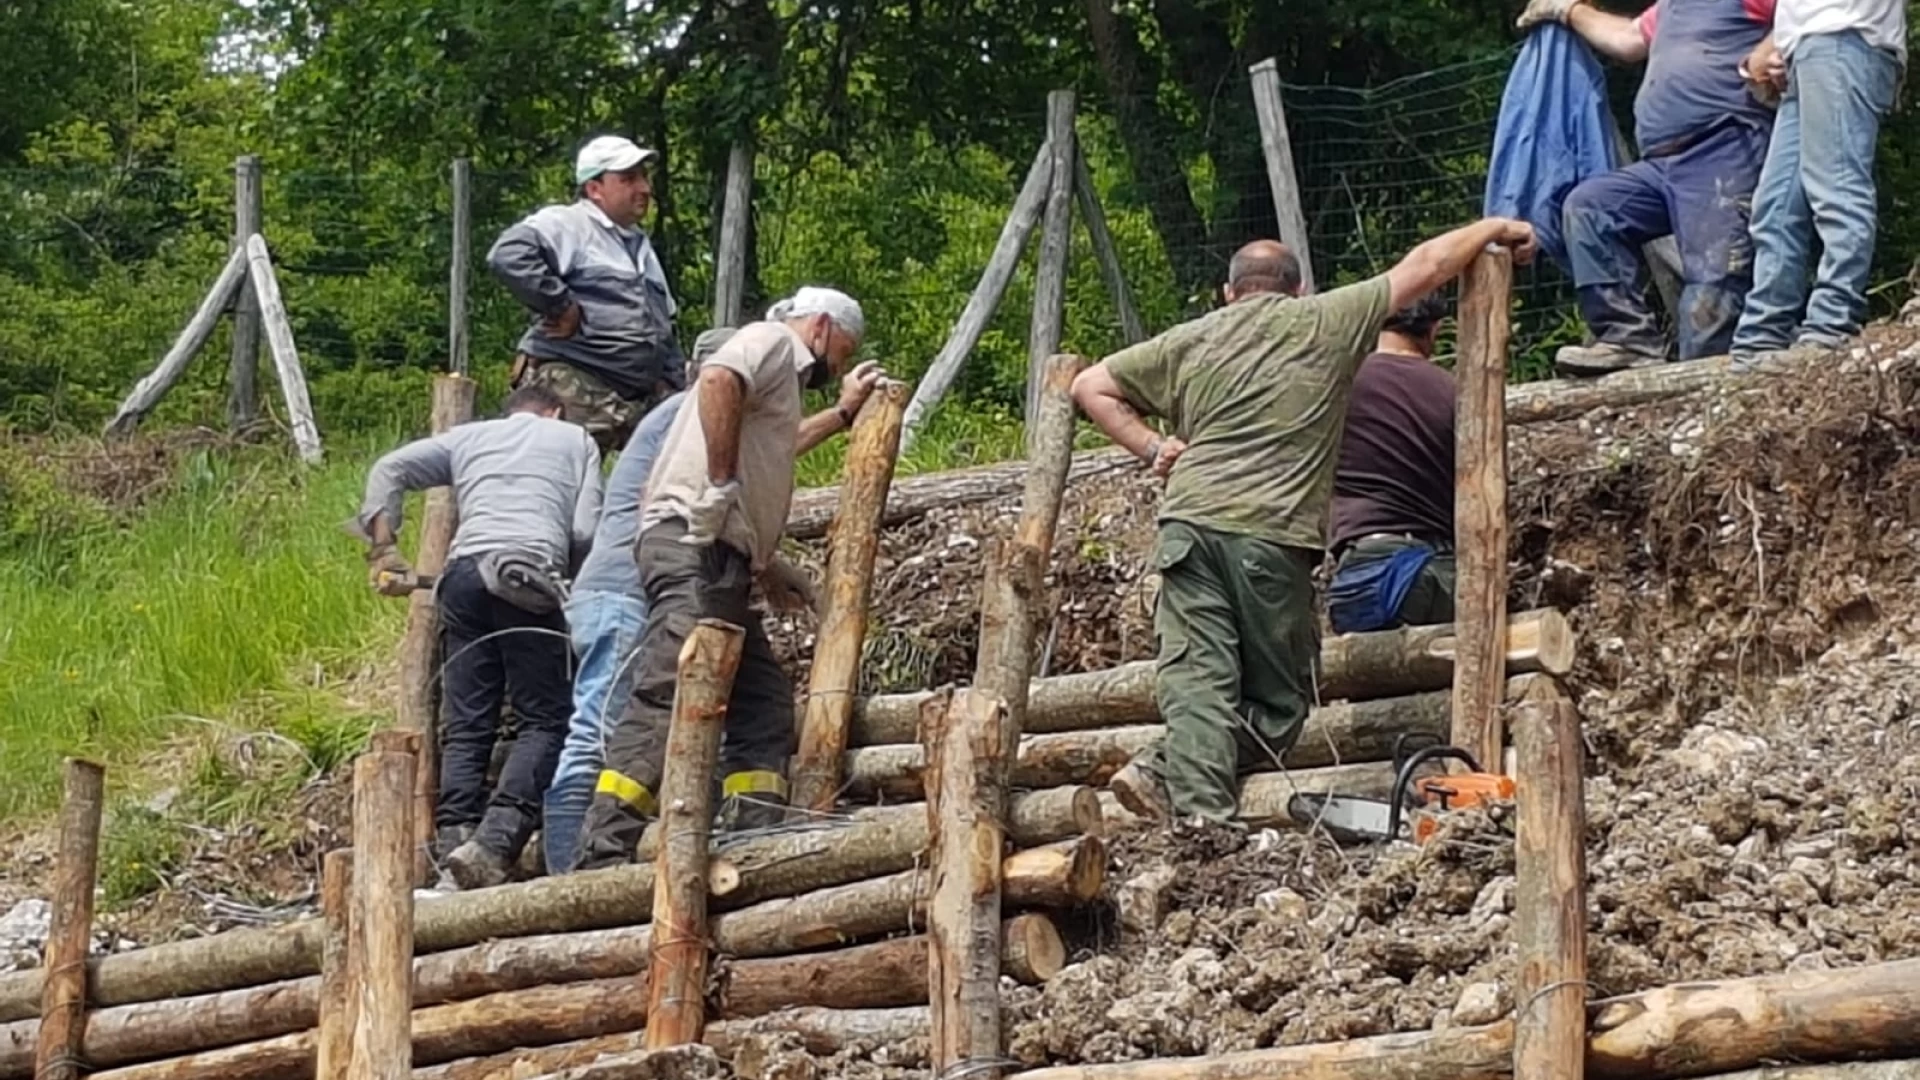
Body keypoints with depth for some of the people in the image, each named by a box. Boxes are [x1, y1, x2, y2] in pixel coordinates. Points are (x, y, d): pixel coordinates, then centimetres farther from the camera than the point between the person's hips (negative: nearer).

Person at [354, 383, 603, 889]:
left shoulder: (469, 436, 30)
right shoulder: (576, 440, 24)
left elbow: (389, 471, 16)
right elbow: (586, 532, 11)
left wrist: (383, 552, 15)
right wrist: (566, 562, 30)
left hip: (464, 568, 3)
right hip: (529, 575, -3)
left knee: (466, 725, 4)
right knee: (543, 720, -3)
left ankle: (454, 839, -12)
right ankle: (494, 842, -22)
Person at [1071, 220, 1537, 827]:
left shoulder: (1191, 340, 20)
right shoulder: (1325, 323, 12)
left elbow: (1090, 388, 22)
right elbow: (1423, 268, 17)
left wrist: (1151, 447, 21)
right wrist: (1494, 229, 30)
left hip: (1189, 520, 3)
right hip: (1272, 533, -3)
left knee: (1197, 679, -5)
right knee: (1278, 699, 4)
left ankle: (1197, 805, -28)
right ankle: (1167, 770, -18)